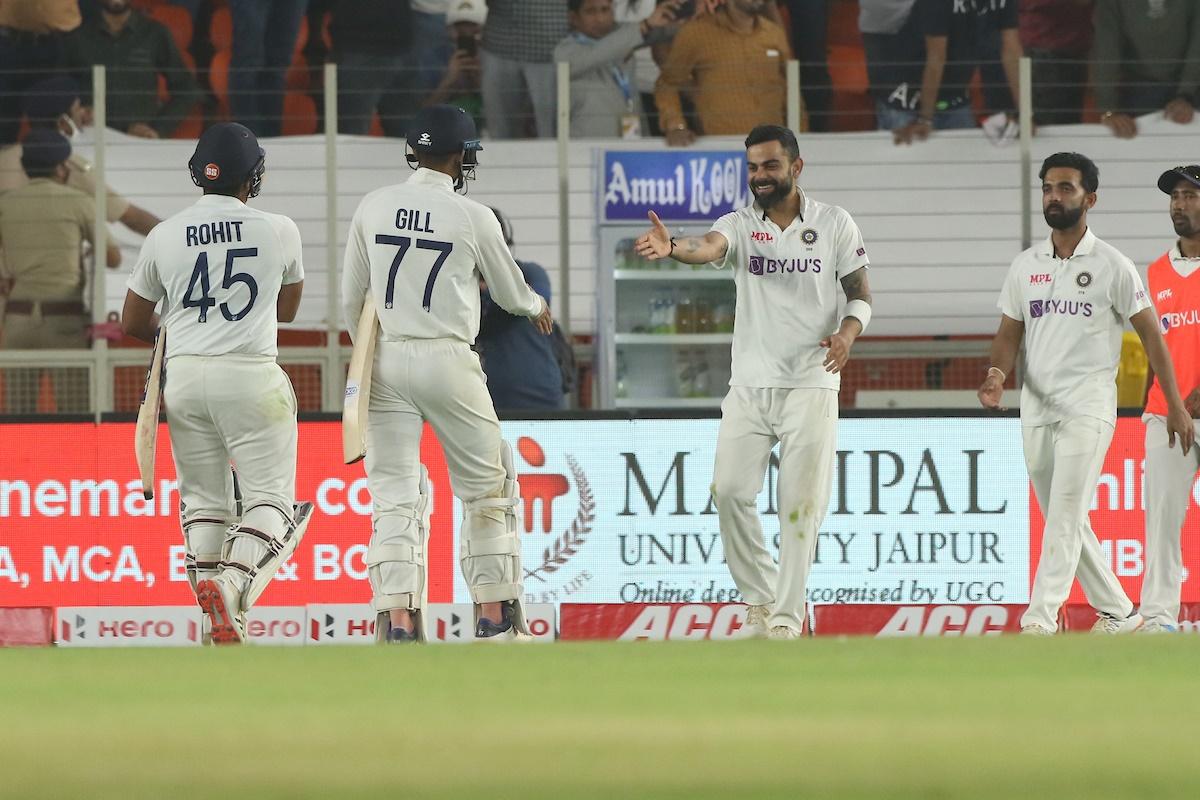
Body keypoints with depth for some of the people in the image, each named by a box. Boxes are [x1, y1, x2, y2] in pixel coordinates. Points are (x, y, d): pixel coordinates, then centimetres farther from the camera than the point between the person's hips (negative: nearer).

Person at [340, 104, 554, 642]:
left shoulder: (373, 208, 3)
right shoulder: (474, 218, -4)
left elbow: (351, 299, 9)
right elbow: (509, 292, 11)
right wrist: (536, 307, 34)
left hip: (385, 359, 3)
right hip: (448, 360, -2)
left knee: (395, 496, 2)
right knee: (487, 488, 13)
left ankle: (398, 620, -11)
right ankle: (495, 617, 14)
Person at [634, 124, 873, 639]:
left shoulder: (834, 225, 2)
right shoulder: (740, 226, 2)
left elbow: (861, 292, 6)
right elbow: (711, 246, -20)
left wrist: (848, 333, -16)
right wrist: (672, 247, -44)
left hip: (810, 384, -2)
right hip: (750, 384, 2)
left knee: (800, 504, -3)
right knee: (730, 491, -5)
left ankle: (786, 616, 4)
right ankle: (762, 601, 12)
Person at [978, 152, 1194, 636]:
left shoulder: (1112, 266, -2)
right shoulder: (1025, 266, 11)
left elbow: (1151, 335, 0)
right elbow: (1010, 331, 12)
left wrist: (1176, 406, -3)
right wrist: (997, 374, -10)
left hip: (1088, 408, -6)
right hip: (1036, 409, 6)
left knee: (1065, 515, -15)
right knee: (1067, 522, 9)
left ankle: (1040, 620, -22)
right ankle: (1118, 612, 21)